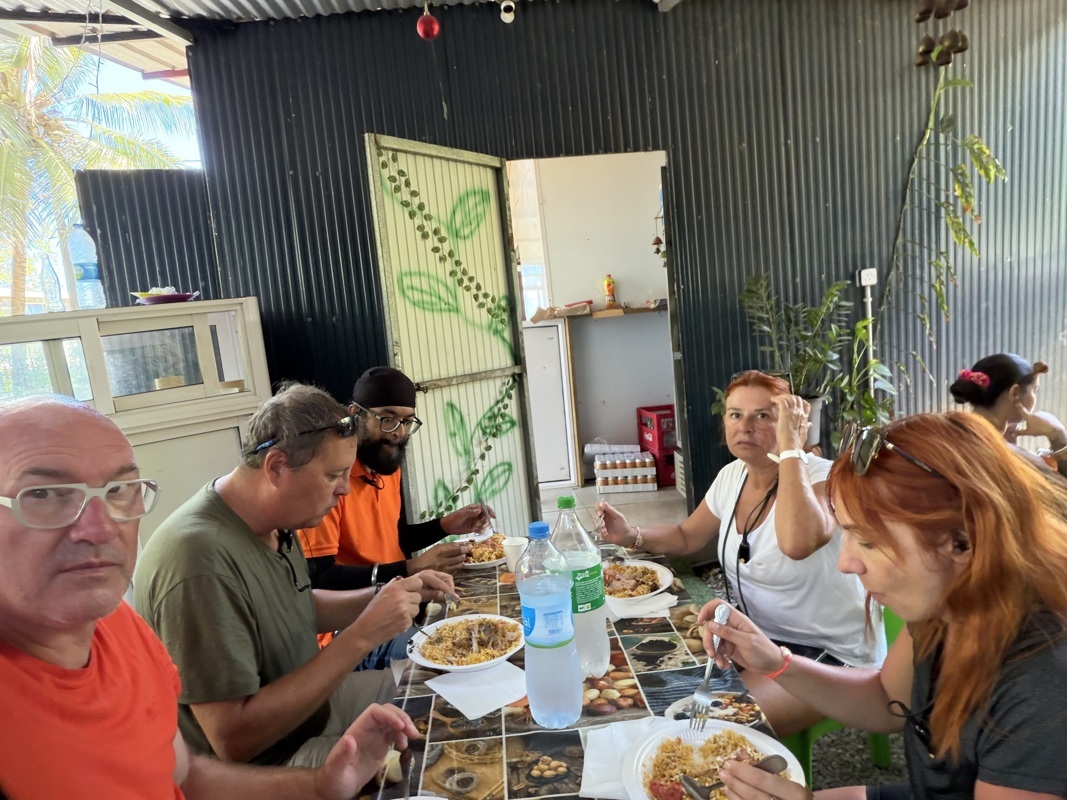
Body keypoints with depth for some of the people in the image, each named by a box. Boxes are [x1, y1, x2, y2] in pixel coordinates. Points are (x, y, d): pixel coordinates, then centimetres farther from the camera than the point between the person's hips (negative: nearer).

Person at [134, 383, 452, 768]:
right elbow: (233, 739, -31)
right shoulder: (201, 560, -33)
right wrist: (362, 636, -30)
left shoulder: (274, 522, -5)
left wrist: (384, 597, -5)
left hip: (307, 703, 8)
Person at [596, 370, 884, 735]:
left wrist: (790, 447, -37)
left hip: (833, 652, -6)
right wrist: (633, 536, -5)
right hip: (762, 635, 7)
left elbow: (798, 543, -46)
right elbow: (688, 536, 14)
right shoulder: (731, 476, -2)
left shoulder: (819, 476, -23)